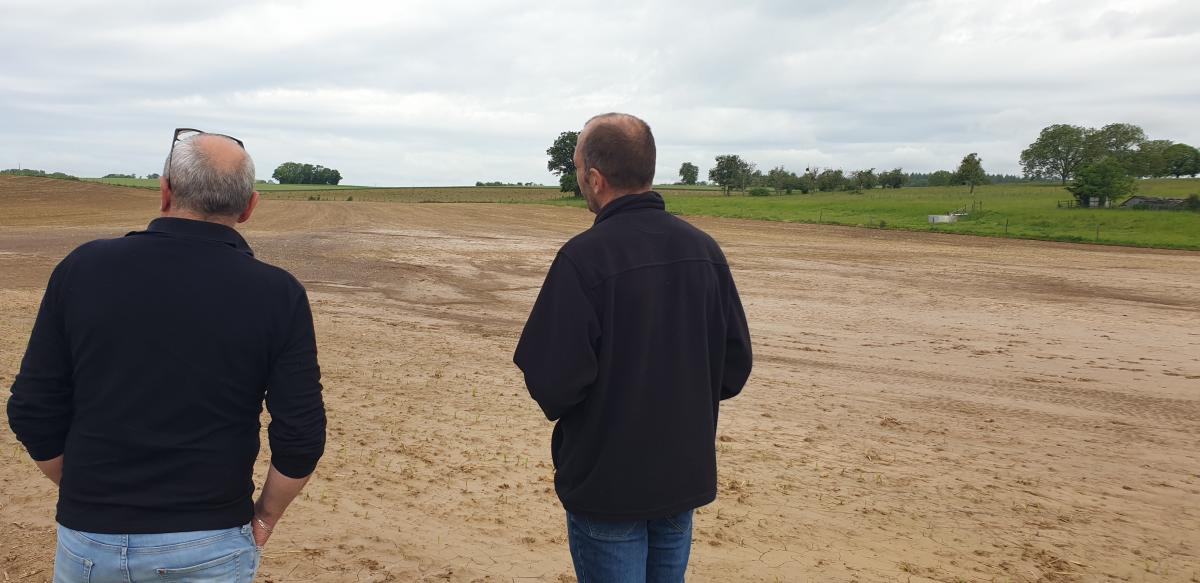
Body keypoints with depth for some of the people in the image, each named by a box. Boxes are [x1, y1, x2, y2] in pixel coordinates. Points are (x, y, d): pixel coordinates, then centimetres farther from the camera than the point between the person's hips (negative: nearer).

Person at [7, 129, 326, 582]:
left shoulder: (83, 268, -7)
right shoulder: (277, 294, -12)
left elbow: (33, 414, -2)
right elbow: (301, 438, -12)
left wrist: (86, 496, 13)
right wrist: (265, 516, 6)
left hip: (90, 540, 2)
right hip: (212, 545, -1)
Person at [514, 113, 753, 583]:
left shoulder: (583, 257, -21)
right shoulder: (703, 249, -3)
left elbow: (553, 382, -22)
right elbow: (735, 365, 1)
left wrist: (558, 403, 1)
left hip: (606, 481, -5)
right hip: (687, 474, 5)